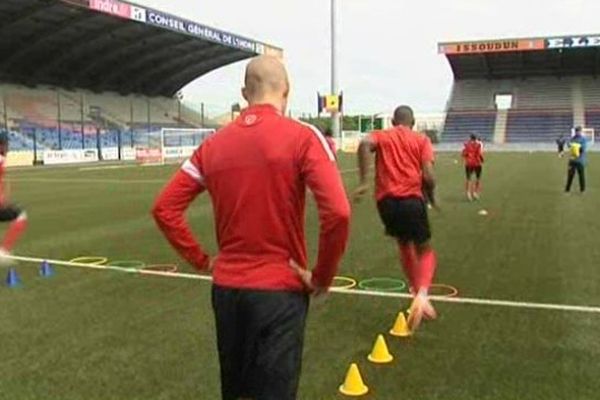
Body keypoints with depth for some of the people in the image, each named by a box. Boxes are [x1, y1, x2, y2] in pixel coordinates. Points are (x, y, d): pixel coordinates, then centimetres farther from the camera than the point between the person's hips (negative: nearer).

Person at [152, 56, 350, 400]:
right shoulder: (303, 137, -10)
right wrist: (322, 278, -8)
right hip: (280, 289, -5)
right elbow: (338, 213, -21)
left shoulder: (214, 144, 4)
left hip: (226, 287, 5)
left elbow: (165, 209, 5)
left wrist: (201, 260, 9)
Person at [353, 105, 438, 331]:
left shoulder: (381, 136, 14)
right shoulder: (422, 140, 11)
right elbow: (428, 177, -3)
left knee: (405, 246, 26)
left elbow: (365, 144, -12)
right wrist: (431, 198, 16)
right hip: (412, 199, -2)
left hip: (386, 200, 2)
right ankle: (422, 294, -13)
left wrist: (363, 182, -12)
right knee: (425, 251, 12)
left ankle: (417, 292, 33)